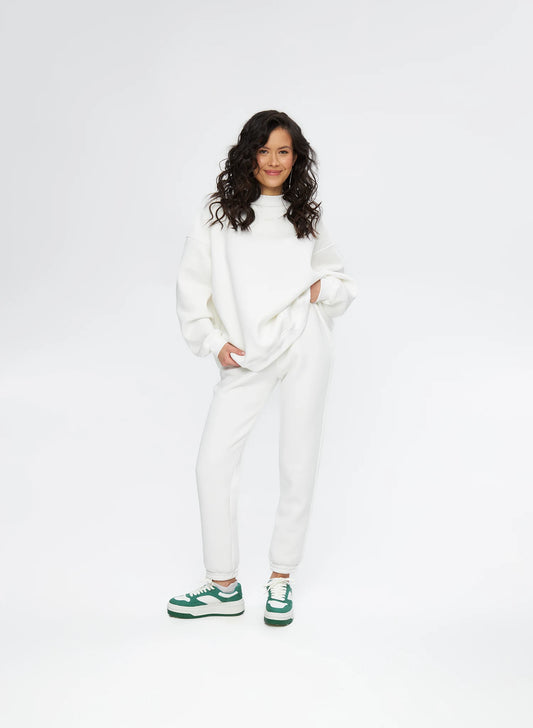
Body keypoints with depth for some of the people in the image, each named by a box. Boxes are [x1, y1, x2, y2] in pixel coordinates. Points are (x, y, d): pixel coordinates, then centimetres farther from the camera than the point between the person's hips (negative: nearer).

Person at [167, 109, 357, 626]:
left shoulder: (306, 218, 11)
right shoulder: (216, 213, 6)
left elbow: (343, 282, 19)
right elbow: (192, 287, 6)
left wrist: (322, 287, -2)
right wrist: (213, 342, -2)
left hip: (303, 344, 0)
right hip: (244, 359, 0)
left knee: (298, 467, 3)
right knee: (213, 463, -4)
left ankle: (281, 579, 20)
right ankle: (224, 588, 10)